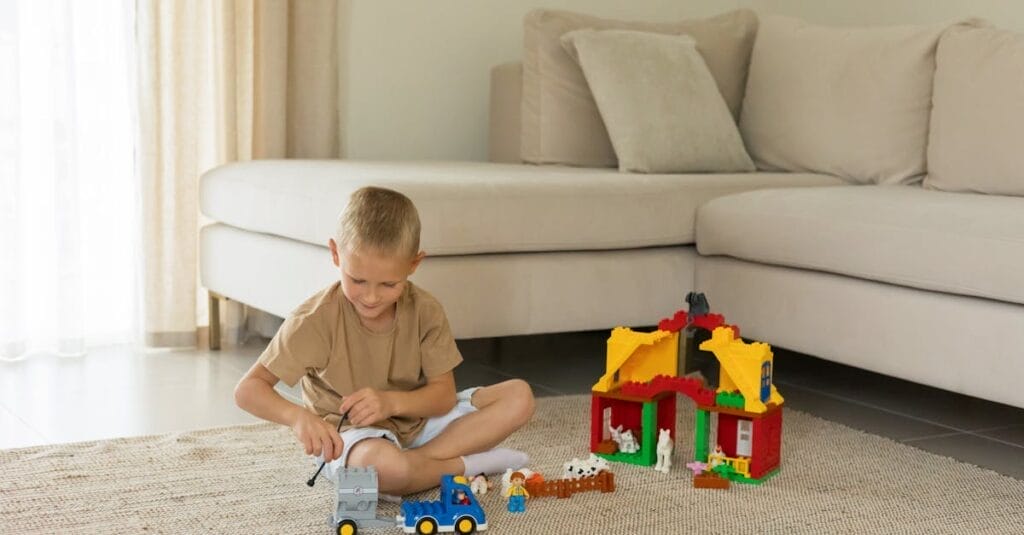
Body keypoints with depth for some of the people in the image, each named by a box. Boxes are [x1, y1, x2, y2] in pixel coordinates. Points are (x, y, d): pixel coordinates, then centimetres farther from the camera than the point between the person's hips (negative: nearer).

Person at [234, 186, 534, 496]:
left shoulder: (425, 311, -9)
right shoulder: (318, 318, -19)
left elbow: (444, 395, -8)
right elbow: (248, 390, -20)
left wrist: (391, 402, -29)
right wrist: (296, 415, -41)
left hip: (417, 421, 5)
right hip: (349, 434, -5)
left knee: (519, 396, -10)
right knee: (383, 463, -42)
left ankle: (420, 461, -19)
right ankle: (467, 465, -12)